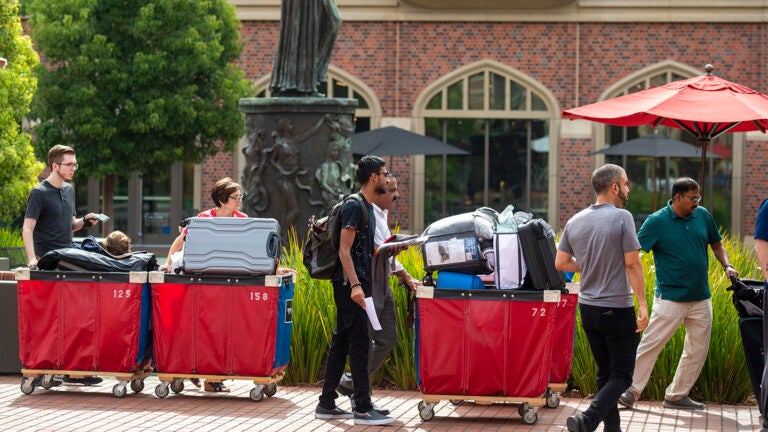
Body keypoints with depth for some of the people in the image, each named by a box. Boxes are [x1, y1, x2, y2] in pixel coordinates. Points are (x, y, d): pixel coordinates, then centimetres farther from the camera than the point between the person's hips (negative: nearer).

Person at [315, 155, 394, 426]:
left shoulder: (368, 208, 18)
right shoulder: (354, 206, -12)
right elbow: (344, 250, -19)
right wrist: (355, 285, -26)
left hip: (357, 283, 10)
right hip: (350, 283, -10)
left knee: (341, 342, 11)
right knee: (359, 342, -9)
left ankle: (326, 404, 15)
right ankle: (363, 409, -8)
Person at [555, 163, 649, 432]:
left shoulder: (575, 221, 4)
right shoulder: (621, 218, -13)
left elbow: (561, 263, 8)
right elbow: (632, 263, -15)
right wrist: (642, 304, -12)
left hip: (588, 308, 6)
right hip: (617, 309, -6)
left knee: (605, 373, 16)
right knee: (621, 375, 0)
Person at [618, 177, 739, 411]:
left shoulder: (703, 216, 5)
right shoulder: (657, 221, -8)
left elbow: (717, 245, 18)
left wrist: (727, 266, 1)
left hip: (701, 298, 6)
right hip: (670, 298, -5)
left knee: (698, 350, 9)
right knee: (651, 345, -6)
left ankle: (677, 395, 20)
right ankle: (631, 391, 2)